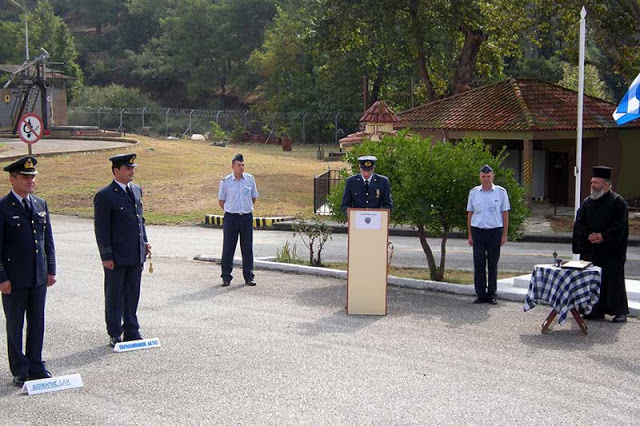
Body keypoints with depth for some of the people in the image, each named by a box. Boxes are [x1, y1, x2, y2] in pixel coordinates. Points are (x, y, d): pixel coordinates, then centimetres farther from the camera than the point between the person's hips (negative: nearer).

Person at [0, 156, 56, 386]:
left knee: (38, 323, 11)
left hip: (39, 277, 5)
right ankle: (19, 371, 16)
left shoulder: (41, 204, 9)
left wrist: (51, 269, 8)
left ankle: (35, 366, 22)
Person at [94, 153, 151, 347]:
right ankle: (115, 335, 15)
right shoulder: (104, 196, -12)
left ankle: (131, 331, 24)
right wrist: (106, 256, -15)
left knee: (133, 295, 14)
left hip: (136, 254, 6)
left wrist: (145, 241, 13)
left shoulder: (136, 190, 10)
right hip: (116, 257, -6)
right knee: (114, 296, 6)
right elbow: (101, 229, -12)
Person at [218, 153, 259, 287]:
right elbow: (221, 201, 7)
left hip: (247, 217, 2)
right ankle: (226, 276, 10)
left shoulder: (250, 179, 4)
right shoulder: (225, 181, -2)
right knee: (228, 247, 1)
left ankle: (249, 276, 13)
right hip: (231, 217, -2)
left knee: (247, 247, 5)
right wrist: (231, 210, 10)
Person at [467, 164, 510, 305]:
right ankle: (481, 294, 9)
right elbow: (470, 214, 10)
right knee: (478, 264, 1)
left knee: (493, 264, 5)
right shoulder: (473, 192, 7)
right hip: (478, 231, 1)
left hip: (495, 231, -1)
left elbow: (505, 214, 5)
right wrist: (469, 235, 5)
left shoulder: (501, 192, 3)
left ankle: (491, 294, 12)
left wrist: (504, 235, -1)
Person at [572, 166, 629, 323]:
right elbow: (579, 222, 5)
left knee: (614, 280, -1)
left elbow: (619, 225, -11)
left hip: (612, 250, -5)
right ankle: (597, 310, 14)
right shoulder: (587, 202, 11)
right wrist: (588, 235, -12)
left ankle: (620, 311, 9)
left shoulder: (617, 201, -4)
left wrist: (603, 237, -19)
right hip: (590, 249, 5)